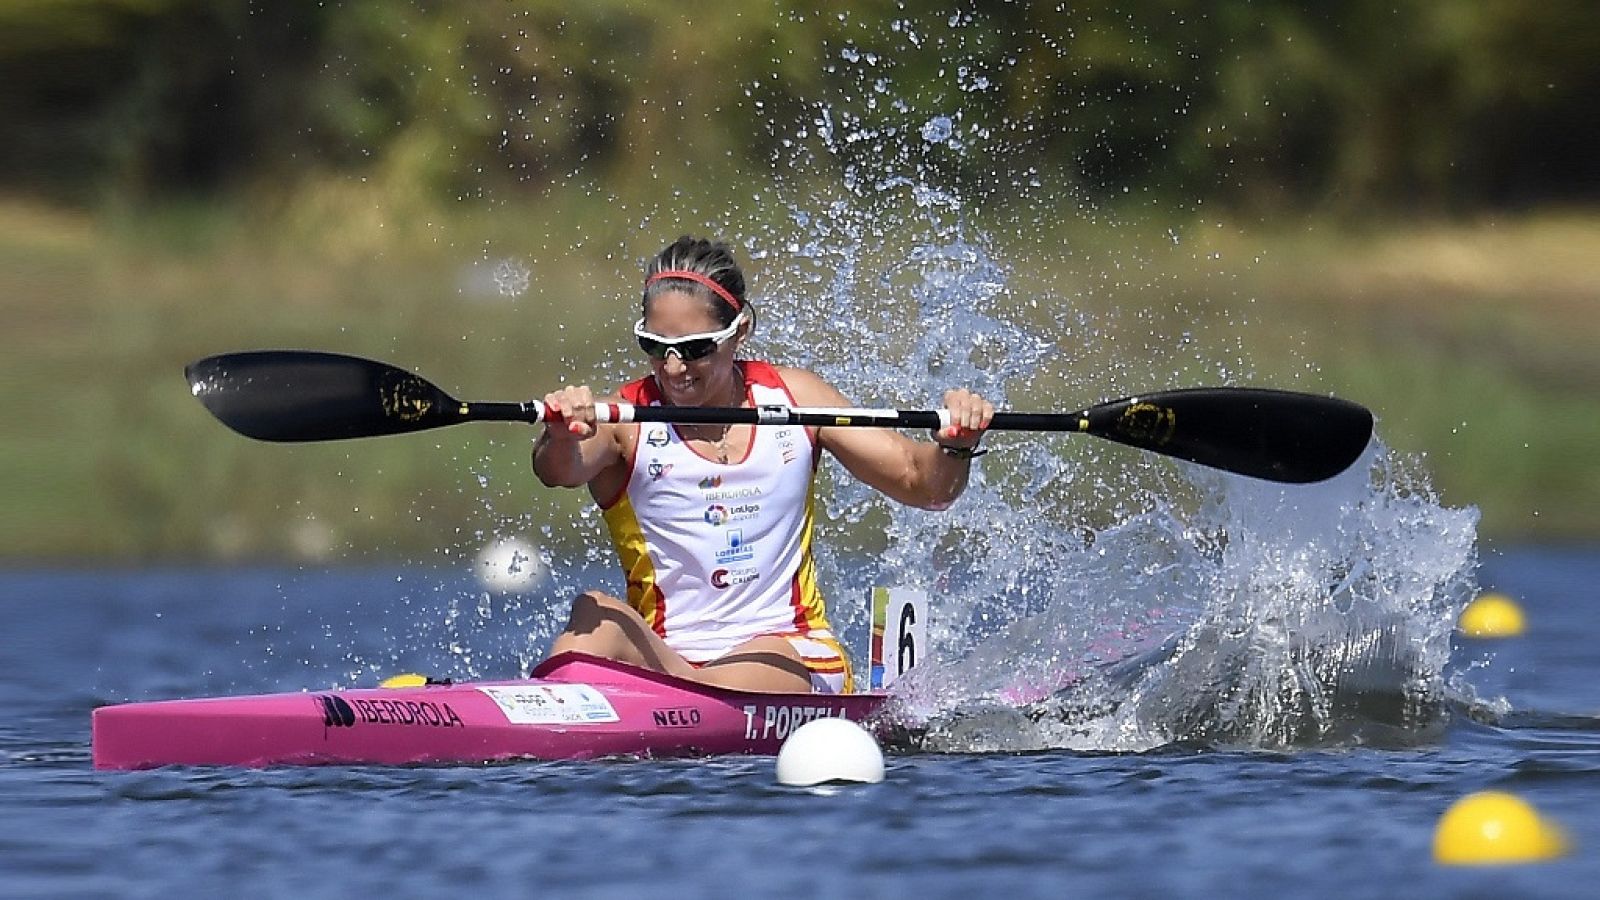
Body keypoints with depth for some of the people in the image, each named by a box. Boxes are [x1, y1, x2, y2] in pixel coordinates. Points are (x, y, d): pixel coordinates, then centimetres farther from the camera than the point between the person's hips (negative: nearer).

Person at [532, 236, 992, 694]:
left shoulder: (793, 396, 5)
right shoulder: (625, 419, -3)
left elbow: (921, 483, 3)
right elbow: (557, 469, -27)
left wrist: (955, 449, -21)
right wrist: (560, 439, -52)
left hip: (789, 656, 0)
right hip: (661, 657, 0)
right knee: (595, 617, -33)